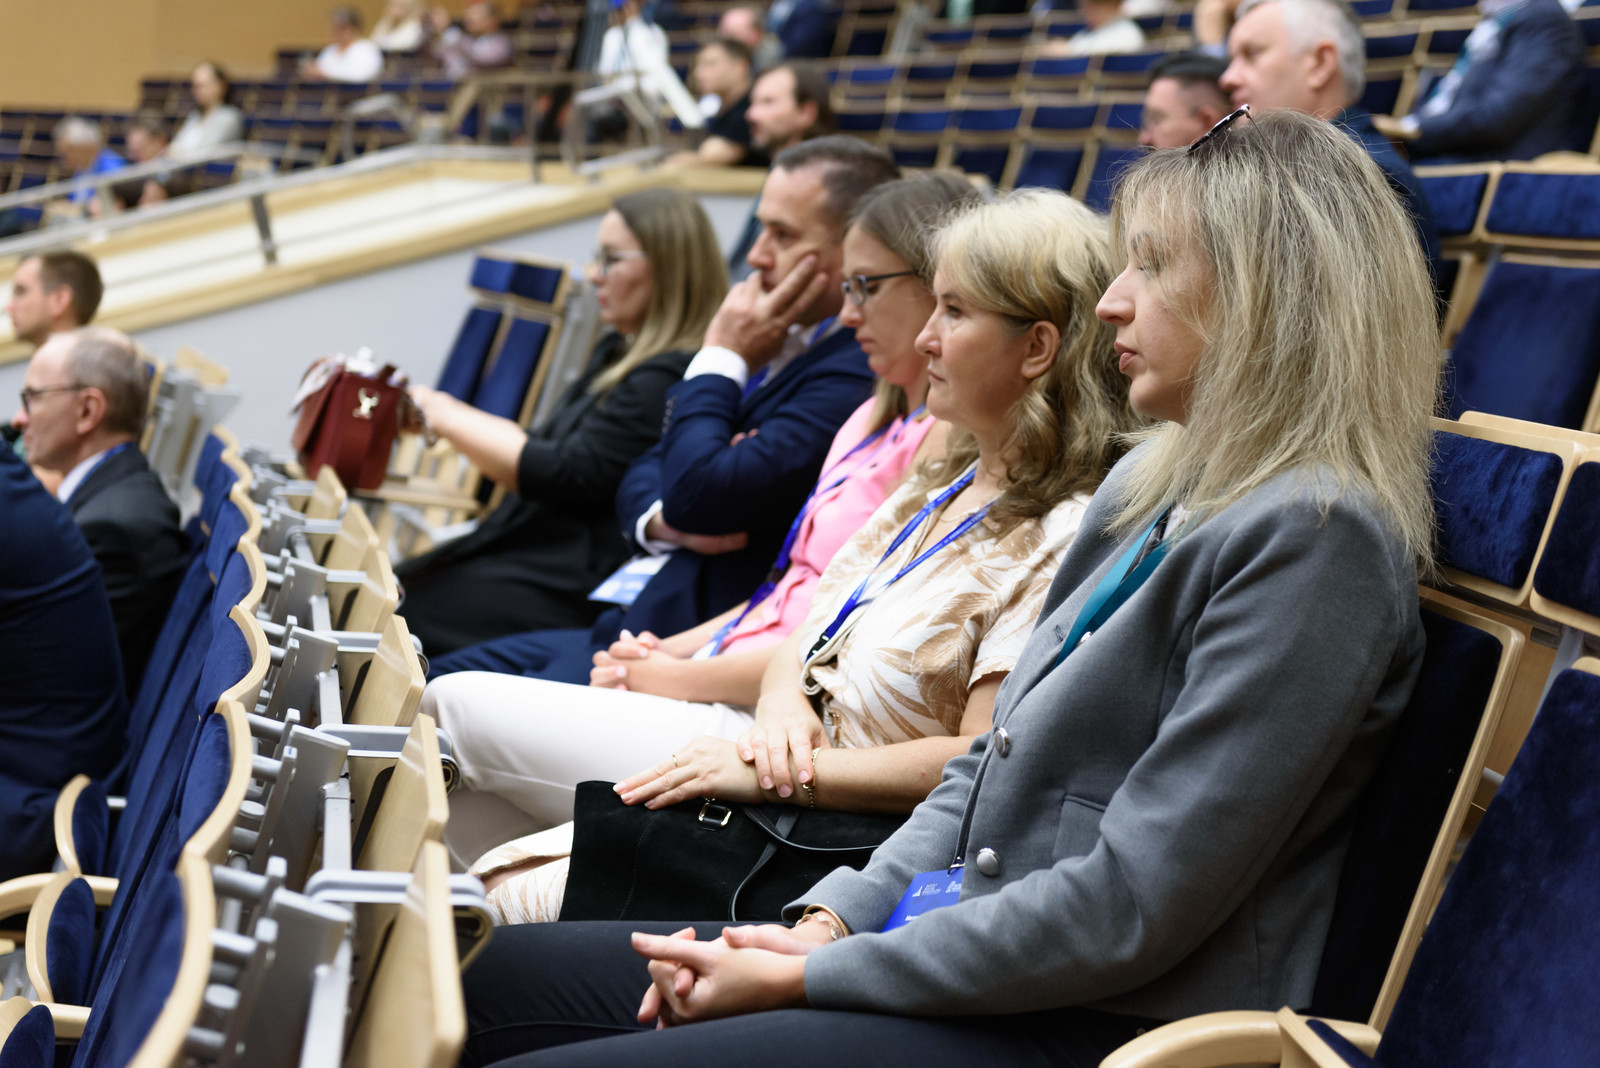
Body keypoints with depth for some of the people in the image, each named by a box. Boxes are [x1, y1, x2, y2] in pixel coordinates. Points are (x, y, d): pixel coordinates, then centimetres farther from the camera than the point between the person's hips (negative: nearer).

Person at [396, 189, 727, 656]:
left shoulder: (669, 380, -18)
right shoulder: (620, 353, 16)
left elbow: (568, 477, -21)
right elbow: (541, 443, 18)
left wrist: (447, 419, -11)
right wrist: (445, 411, 4)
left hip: (568, 589, -10)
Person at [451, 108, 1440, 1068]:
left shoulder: (1316, 539, -17)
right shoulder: (1151, 486, 13)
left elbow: (1132, 906, -21)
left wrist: (807, 977, -15)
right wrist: (832, 920, 1)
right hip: (978, 947, 9)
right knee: (507, 974, 4)